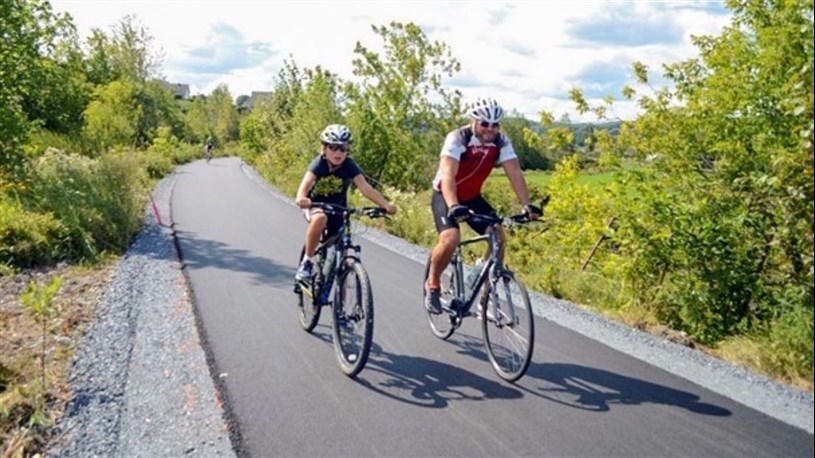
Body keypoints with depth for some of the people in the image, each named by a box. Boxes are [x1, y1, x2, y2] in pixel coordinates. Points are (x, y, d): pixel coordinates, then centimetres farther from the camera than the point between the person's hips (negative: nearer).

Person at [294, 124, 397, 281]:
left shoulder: (349, 166, -18)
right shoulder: (319, 163, -23)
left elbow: (365, 187, -29)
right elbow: (306, 182, -40)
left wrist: (385, 204, -45)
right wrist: (301, 198, -63)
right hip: (315, 206, -3)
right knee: (320, 218, -37)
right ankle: (307, 262, -20)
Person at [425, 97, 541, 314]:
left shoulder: (501, 142, -12)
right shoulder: (457, 139, -25)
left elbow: (515, 173, -19)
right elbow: (448, 175, -38)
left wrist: (527, 204, -33)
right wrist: (453, 206, -54)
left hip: (473, 197, 5)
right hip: (445, 196, -5)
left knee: (498, 236, -14)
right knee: (451, 239, -28)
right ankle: (432, 284, -2)